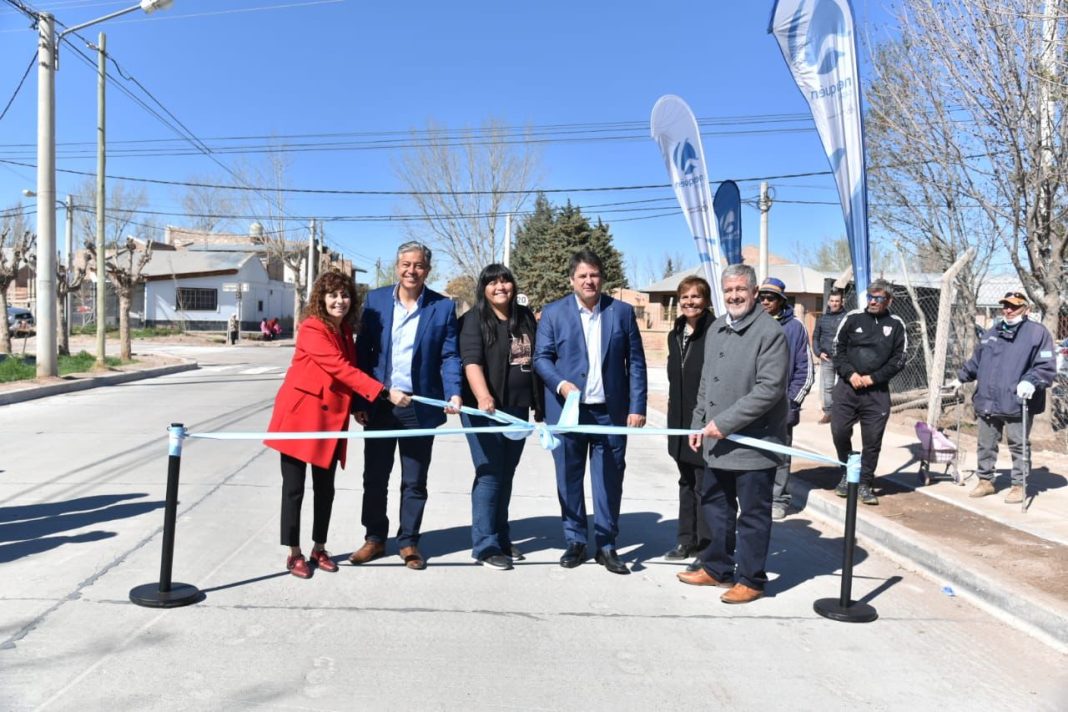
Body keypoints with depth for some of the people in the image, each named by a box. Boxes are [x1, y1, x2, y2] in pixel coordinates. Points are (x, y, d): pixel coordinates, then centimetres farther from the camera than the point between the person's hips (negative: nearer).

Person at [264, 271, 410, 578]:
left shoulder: (344, 330, 10)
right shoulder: (312, 329, -15)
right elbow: (341, 368, -24)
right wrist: (385, 392, -28)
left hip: (331, 418, 7)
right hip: (300, 414, -7)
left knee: (325, 488, 12)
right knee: (294, 488, 3)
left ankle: (319, 549, 25)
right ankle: (294, 553, 15)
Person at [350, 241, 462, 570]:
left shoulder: (443, 306, -1)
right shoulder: (376, 299, 3)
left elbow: (449, 356, -2)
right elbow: (363, 351, 3)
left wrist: (454, 393, -18)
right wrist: (360, 401, -2)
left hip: (420, 407, -1)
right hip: (379, 404, 2)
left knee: (414, 481, 9)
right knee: (375, 477, 11)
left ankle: (408, 541, 24)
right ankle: (375, 538, 28)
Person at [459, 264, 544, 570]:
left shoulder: (526, 317, 12)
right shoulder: (474, 319, -5)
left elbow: (536, 360, 16)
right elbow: (471, 361, -20)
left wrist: (540, 405, 13)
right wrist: (483, 398, -37)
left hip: (517, 409, 5)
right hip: (485, 410, -5)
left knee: (506, 476, 13)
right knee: (489, 476, -4)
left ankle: (501, 538, 24)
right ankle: (485, 546, 4)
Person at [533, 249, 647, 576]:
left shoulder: (623, 312, 4)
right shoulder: (553, 312, 2)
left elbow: (635, 363, 3)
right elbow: (542, 357, 0)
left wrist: (637, 406, -3)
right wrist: (560, 384, -18)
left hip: (611, 411, 1)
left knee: (609, 480, 7)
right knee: (569, 479, 8)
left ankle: (606, 545, 20)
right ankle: (575, 542, 23)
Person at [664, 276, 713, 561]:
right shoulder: (676, 335, 11)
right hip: (680, 420, 8)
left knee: (704, 485, 1)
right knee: (687, 482, 17)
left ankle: (706, 544, 14)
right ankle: (687, 540, 28)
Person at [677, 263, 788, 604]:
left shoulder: (770, 332, -13)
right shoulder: (715, 329, 12)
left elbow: (770, 388, -20)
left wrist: (726, 422, -20)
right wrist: (699, 423, 12)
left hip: (753, 442, -8)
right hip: (717, 442, 8)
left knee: (753, 514, 6)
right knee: (715, 506, 18)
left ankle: (750, 579, 21)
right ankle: (716, 568, 34)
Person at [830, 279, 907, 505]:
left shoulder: (896, 325, 5)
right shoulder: (853, 318, 4)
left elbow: (898, 359, 3)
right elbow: (838, 349, 5)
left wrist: (873, 378, -8)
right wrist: (850, 374, -8)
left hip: (877, 392, 0)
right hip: (847, 386, 0)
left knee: (872, 440, 2)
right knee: (839, 431, -2)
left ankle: (865, 484, 15)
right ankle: (846, 473, 21)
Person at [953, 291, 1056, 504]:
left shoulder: (1038, 332, -2)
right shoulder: (992, 333, 16)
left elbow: (1047, 366, -9)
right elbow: (976, 361, 25)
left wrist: (1031, 381, -24)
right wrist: (961, 377, 22)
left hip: (1018, 404, -5)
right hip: (988, 402, 5)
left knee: (1018, 446, 6)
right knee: (986, 445, 13)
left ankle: (1019, 486, 19)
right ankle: (985, 480, 27)